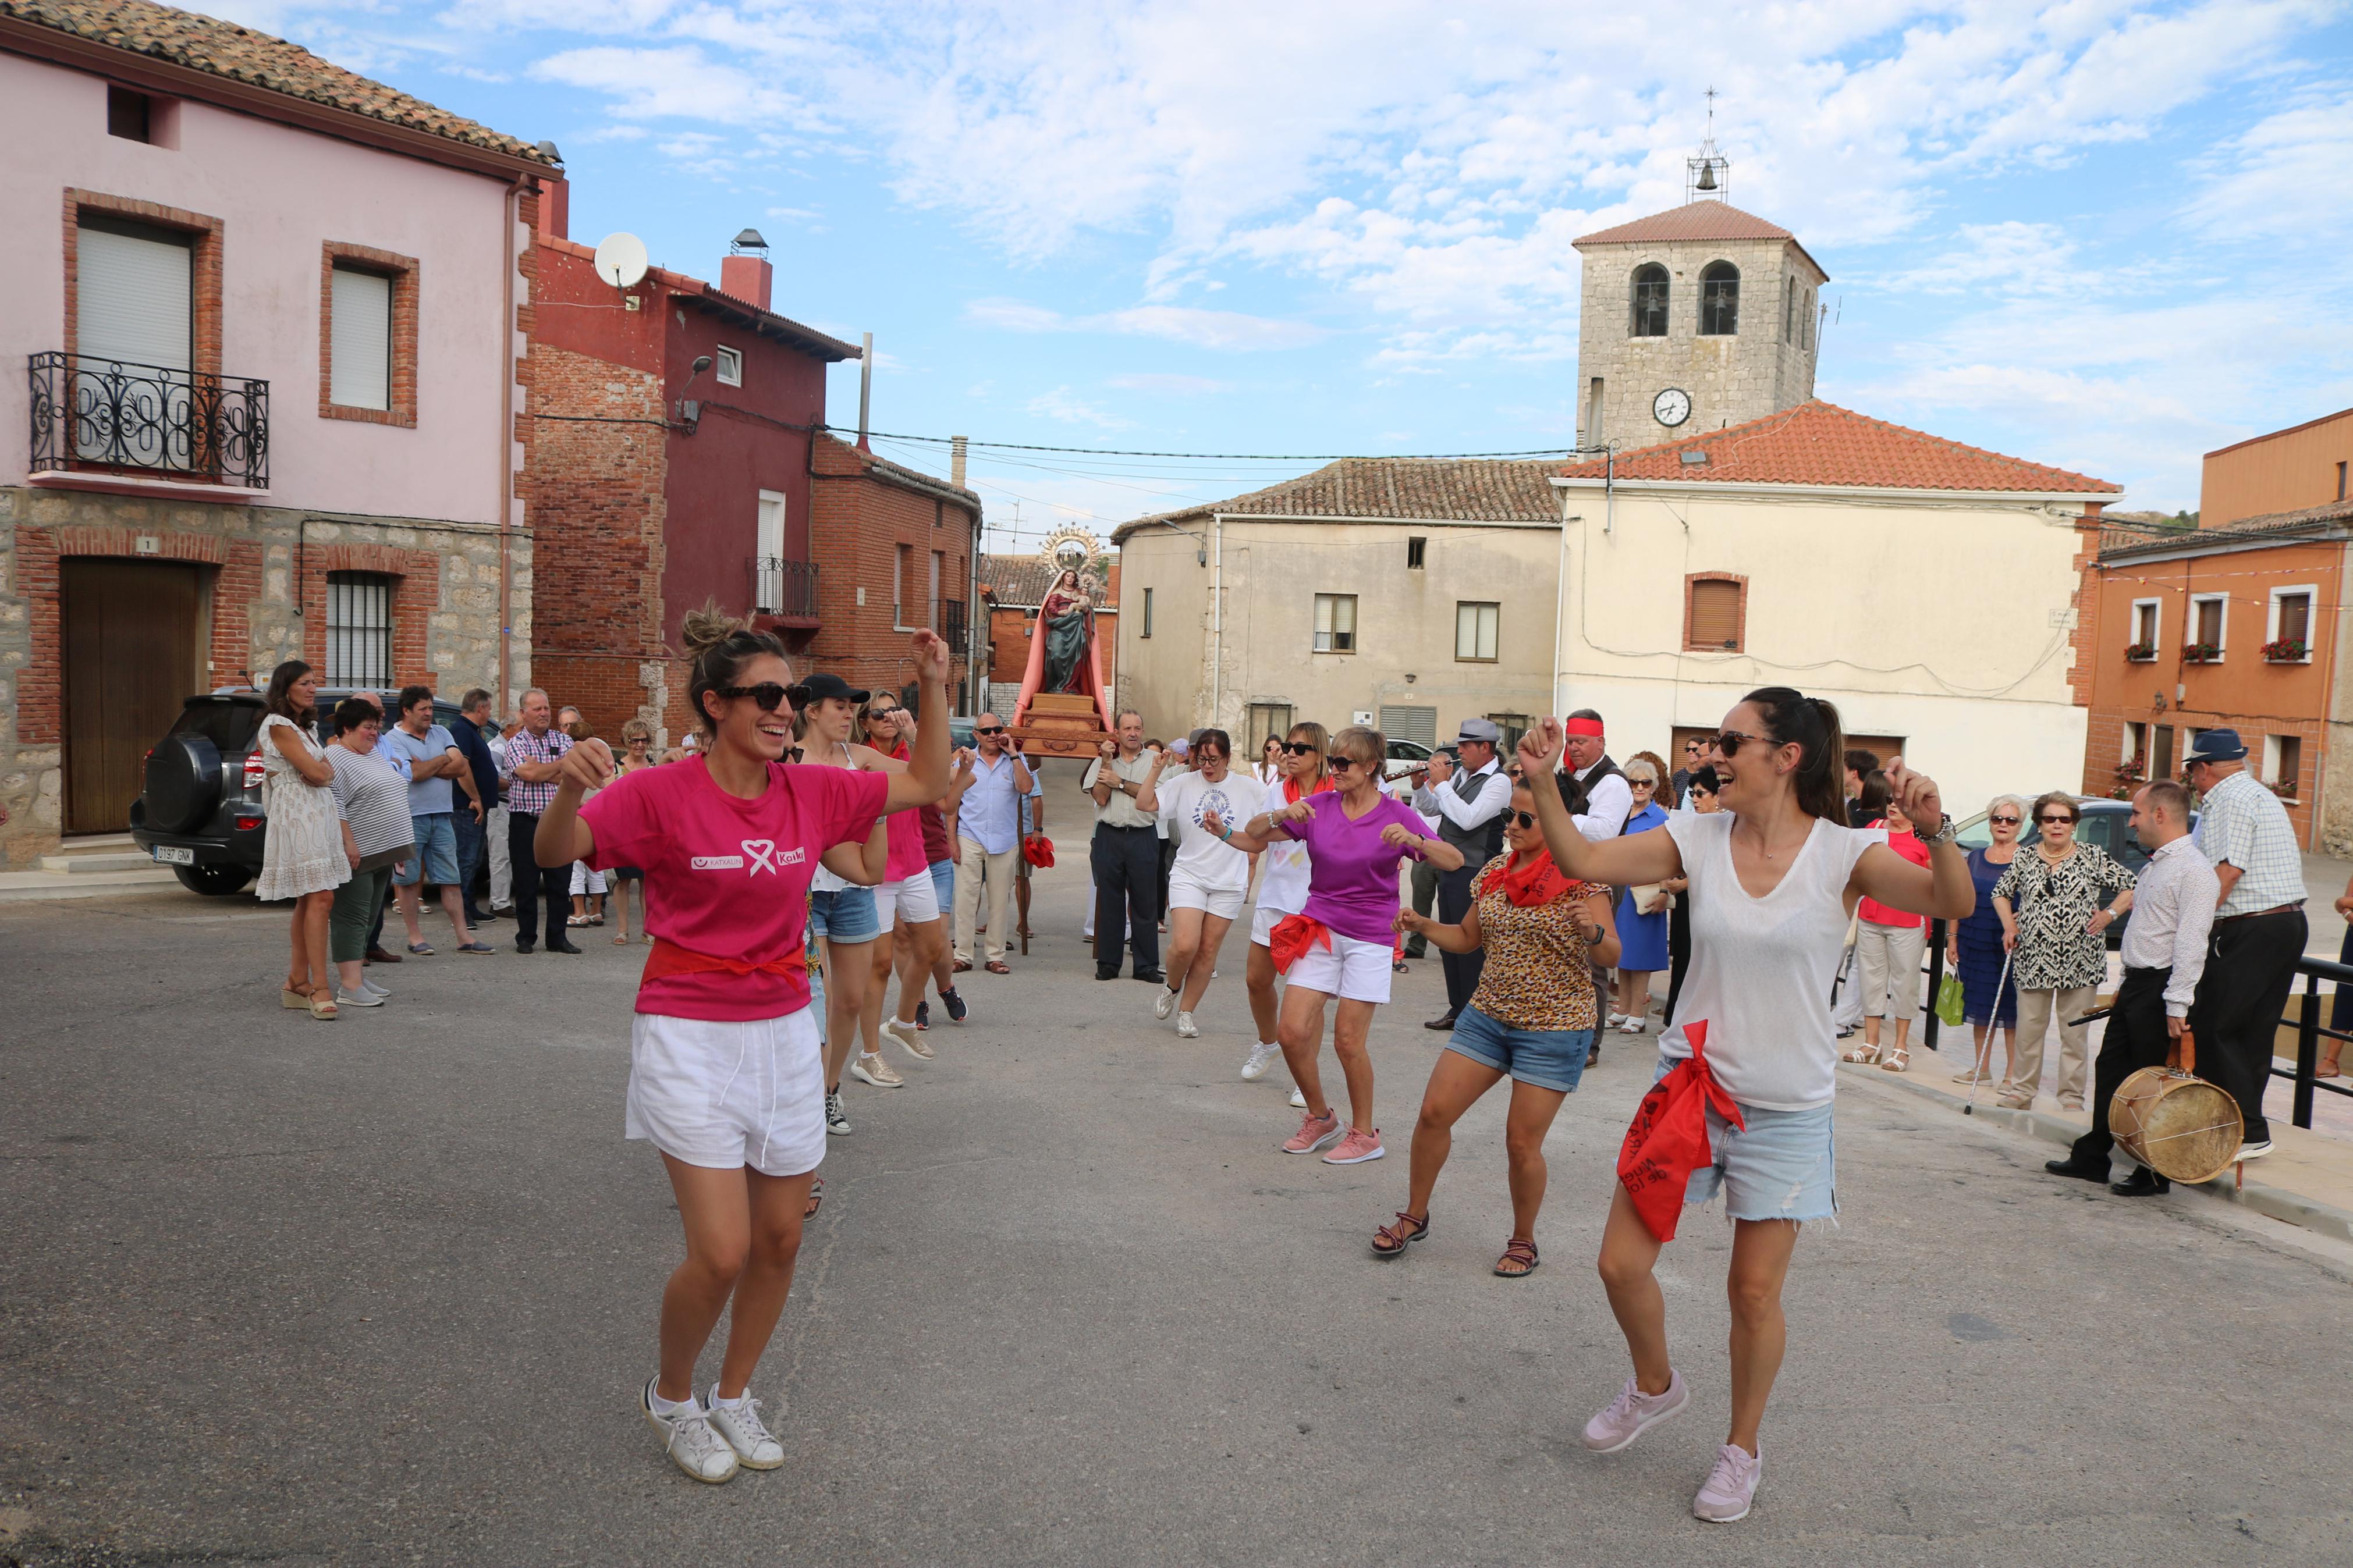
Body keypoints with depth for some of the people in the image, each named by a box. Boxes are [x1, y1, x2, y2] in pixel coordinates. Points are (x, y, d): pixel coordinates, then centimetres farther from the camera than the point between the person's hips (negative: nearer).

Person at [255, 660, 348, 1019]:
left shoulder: (300, 725, 21)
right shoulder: (279, 724, -9)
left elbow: (325, 772, 16)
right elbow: (317, 774, -15)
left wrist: (322, 767, -5)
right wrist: (325, 768, 6)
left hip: (316, 815, 10)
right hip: (297, 817, -10)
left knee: (307, 901, 10)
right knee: (320, 898, -16)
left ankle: (297, 982, 15)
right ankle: (320, 988, -18)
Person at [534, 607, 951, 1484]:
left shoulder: (811, 791, 1)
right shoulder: (663, 794, -11)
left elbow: (927, 784, 10)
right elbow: (554, 852, -19)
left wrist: (933, 688, 0)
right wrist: (571, 785, -39)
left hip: (784, 1034, 5)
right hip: (690, 1040, -5)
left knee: (781, 1239, 11)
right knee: (721, 1252, -7)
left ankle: (733, 1395, 36)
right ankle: (670, 1397, 23)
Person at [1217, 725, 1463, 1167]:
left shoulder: (1395, 814, -6)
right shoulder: (1318, 806, 1)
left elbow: (1455, 861, -12)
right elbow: (1255, 836, 2)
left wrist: (1414, 840, -30)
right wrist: (1282, 815, -18)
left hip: (1370, 936, -3)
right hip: (1320, 929, 3)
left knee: (1349, 1040, -5)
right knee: (1293, 1032, -4)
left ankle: (1364, 1135, 15)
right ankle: (1321, 1119, 20)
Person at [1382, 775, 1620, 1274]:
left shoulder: (1582, 877, -11)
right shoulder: (1495, 871, 6)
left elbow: (1611, 956, -14)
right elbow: (1468, 937, 16)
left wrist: (1593, 933, -35)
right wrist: (1423, 925, -1)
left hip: (1554, 1027, -5)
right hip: (1488, 1013, 6)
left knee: (1522, 1142, -2)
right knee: (1435, 1112, 1)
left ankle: (1523, 1242, 22)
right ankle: (1415, 1217, 21)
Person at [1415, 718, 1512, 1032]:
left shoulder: (1498, 782, -13)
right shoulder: (1460, 774, 12)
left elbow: (1468, 819, -26)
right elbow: (1431, 809, 17)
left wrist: (1441, 783, -20)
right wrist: (1420, 786, 0)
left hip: (1473, 873, -9)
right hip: (1448, 868, 9)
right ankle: (1456, 1009, 24)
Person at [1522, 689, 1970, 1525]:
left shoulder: (1843, 852, -10)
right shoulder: (1698, 839, -3)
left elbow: (1954, 904, -21)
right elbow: (1583, 861, -5)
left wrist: (1935, 827, -39)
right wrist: (1542, 783, -18)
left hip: (1785, 1108, -3)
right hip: (1688, 1084, 3)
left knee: (1755, 1290, 7)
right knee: (1622, 1263, 4)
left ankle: (1742, 1449, 33)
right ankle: (1656, 1385, 36)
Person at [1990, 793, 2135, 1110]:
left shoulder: (2093, 857, 3)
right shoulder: (2025, 859, 8)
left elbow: (2130, 887, 8)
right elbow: (2001, 892, 21)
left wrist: (2110, 914, -5)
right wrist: (2009, 925, 8)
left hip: (2080, 961, -1)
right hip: (2034, 960, 1)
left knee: (2074, 1033, 3)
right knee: (2028, 1029, 5)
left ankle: (2072, 1096, 11)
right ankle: (2022, 1090, 16)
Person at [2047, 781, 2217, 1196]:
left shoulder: (2194, 871, -16)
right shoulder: (2154, 865, 16)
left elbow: (2191, 944, -22)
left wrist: (2177, 1006, -25)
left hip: (2161, 991, -9)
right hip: (2135, 985, 9)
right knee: (2110, 1070, 13)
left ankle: (2154, 1174, 12)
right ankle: (2091, 1158, 22)